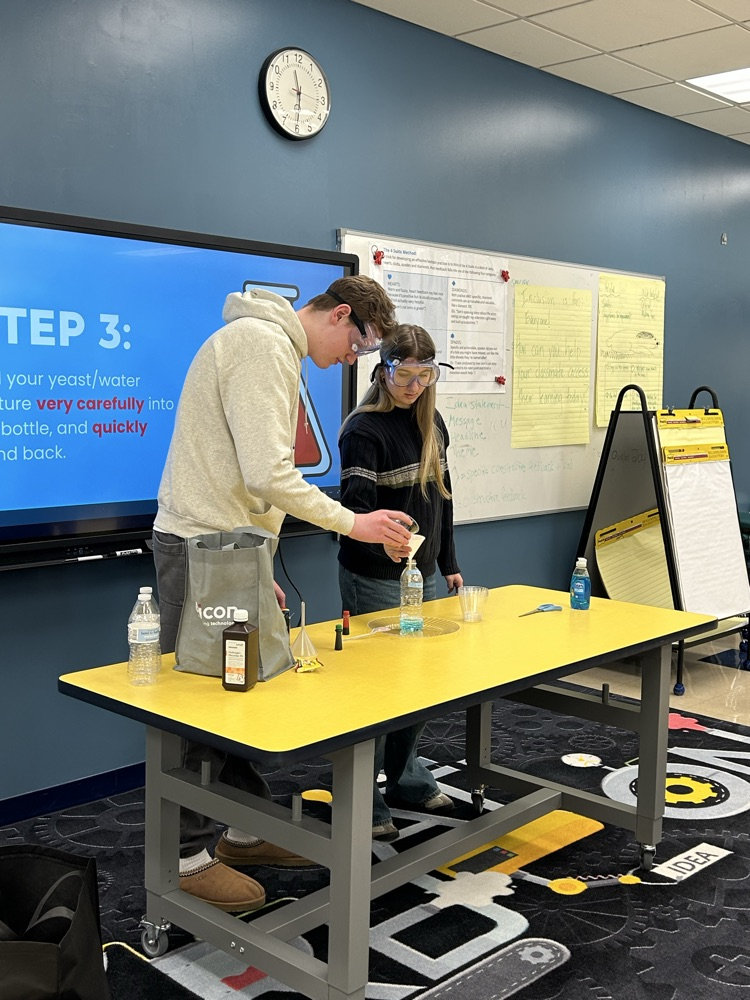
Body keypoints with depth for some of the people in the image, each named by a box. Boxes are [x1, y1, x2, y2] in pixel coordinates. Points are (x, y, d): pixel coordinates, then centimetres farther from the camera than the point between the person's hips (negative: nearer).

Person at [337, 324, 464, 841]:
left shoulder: (431, 422, 7)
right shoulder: (364, 429, -16)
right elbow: (357, 507, -26)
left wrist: (448, 563, 15)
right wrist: (383, 542, -46)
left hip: (423, 574, 7)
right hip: (375, 579, -7)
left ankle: (407, 778, 34)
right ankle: (363, 801, 13)